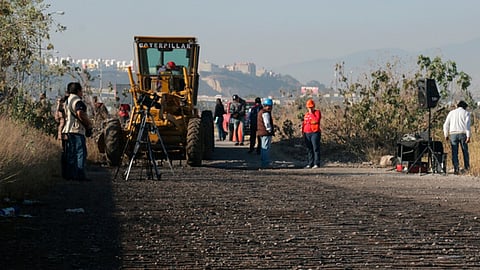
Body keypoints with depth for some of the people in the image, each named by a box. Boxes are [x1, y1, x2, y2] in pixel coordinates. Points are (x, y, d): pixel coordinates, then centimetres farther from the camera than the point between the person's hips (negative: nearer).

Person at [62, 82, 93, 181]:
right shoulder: (78, 101, -11)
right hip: (77, 130, -10)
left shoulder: (67, 101, 20)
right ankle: (80, 175, -15)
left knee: (71, 153, 11)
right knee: (80, 152, -9)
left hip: (68, 130, 10)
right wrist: (88, 124, -12)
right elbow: (80, 114, -25)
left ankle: (69, 174, 10)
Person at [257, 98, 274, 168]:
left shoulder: (261, 112, 18)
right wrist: (270, 131, -9)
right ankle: (266, 164, -8)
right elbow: (267, 123, -20)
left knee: (264, 148, 16)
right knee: (266, 148, -8)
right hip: (266, 133, -11)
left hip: (261, 133, 11)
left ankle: (264, 163, 22)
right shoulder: (265, 113, -16)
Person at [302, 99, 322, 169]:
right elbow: (304, 123, 23)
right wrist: (303, 132, 16)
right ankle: (310, 164, 10)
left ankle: (316, 164, -10)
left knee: (316, 148, -9)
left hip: (315, 133, -6)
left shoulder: (317, 112, 0)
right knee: (309, 149, 7)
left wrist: (311, 113, -11)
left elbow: (316, 120, -17)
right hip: (307, 134, 6)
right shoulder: (306, 114, 19)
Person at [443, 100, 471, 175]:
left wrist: (446, 135, 16)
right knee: (465, 151, 12)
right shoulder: (466, 113, 6)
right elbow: (467, 125, -7)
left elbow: (446, 125, 10)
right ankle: (467, 167, 17)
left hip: (453, 134, 1)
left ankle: (456, 168, -10)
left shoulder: (451, 113, 15)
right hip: (462, 133, -1)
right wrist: (468, 136, -10)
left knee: (454, 152, 0)